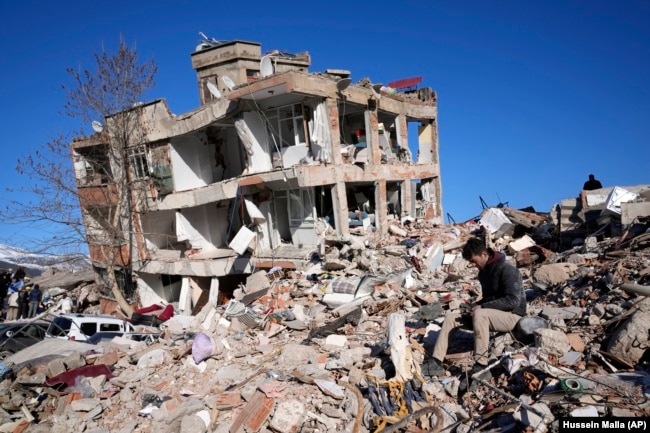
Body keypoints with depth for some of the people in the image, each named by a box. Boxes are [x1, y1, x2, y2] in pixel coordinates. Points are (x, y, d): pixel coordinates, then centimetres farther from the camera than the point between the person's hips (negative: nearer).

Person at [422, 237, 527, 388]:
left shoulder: (507, 270, -16)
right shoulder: (484, 272, 11)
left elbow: (513, 300, -24)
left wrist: (482, 307, -24)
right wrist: (476, 305, 0)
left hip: (511, 315, -9)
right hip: (492, 315, 9)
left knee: (480, 315, -39)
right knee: (450, 318, -6)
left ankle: (481, 368, -34)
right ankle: (436, 363, -12)